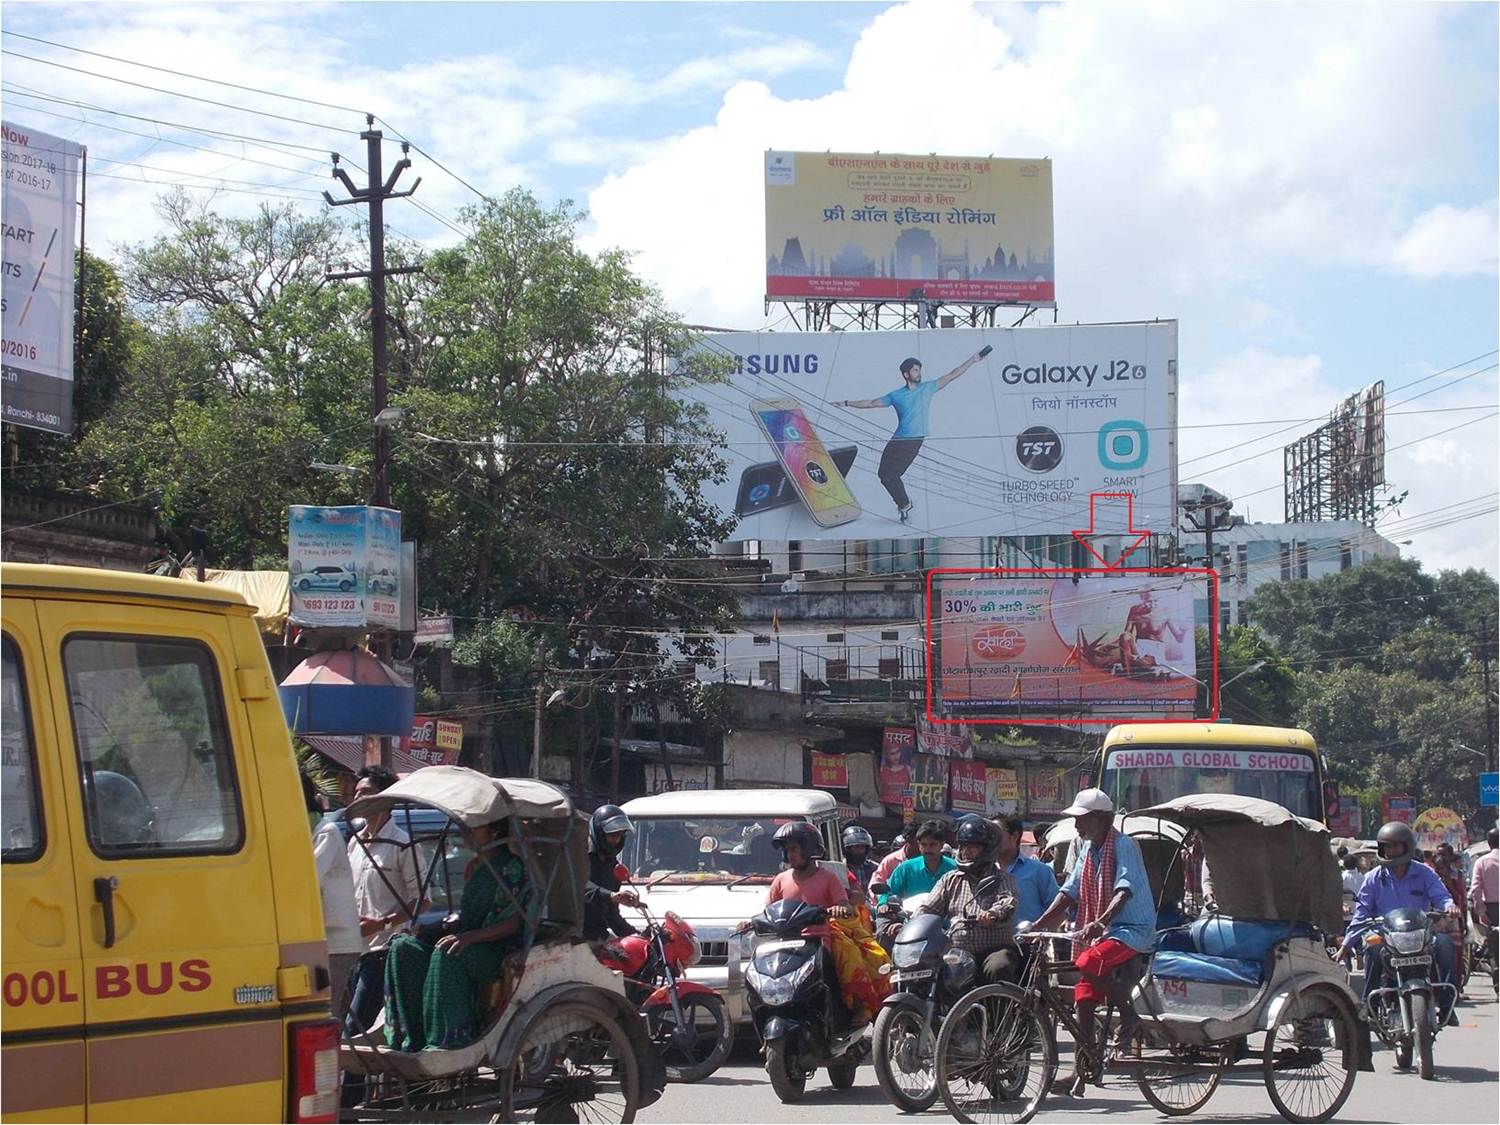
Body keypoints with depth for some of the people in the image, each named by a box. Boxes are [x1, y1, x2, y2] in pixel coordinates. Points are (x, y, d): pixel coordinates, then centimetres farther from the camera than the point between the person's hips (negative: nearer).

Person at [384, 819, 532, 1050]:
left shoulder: (511, 868, -7)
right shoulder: (474, 866, 19)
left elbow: (513, 924, -15)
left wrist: (468, 937, -26)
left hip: (499, 950, -8)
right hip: (468, 945, 8)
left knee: (446, 955, -36)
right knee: (404, 947, -13)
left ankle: (447, 1041, -34)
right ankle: (413, 1039, -21)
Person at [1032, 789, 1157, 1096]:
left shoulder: (1124, 846, -13)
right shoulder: (1087, 849, 12)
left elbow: (1124, 890, -27)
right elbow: (1070, 892, 11)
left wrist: (1100, 922, -42)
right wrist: (1039, 924, 0)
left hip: (1133, 929, -8)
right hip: (1097, 931, 8)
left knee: (1091, 963, -34)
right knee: (1084, 999, 2)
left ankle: (1129, 1013, -14)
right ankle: (1079, 1073, 5)